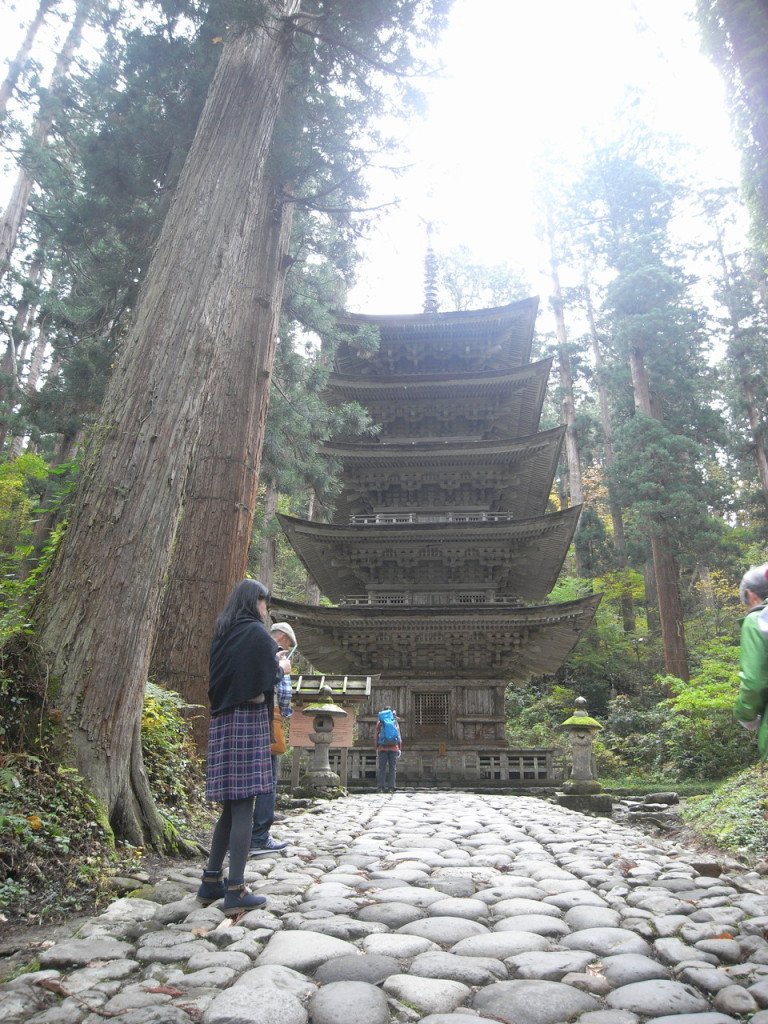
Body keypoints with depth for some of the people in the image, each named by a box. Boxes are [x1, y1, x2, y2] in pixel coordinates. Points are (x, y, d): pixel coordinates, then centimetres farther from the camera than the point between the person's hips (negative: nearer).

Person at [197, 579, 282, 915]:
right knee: (243, 805, -4)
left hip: (222, 721, 8)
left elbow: (217, 679, 18)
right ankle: (235, 891, 0)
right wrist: (282, 667, 6)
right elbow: (270, 677, -13)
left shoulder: (223, 632, 14)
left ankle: (212, 881, 23)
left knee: (231, 805, 16)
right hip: (249, 719, -8)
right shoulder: (256, 632, -9)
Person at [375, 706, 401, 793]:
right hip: (393, 747, 0)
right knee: (392, 767, 3)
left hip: (382, 747, 0)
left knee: (382, 768, 3)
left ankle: (381, 787, -1)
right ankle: (391, 787, -1)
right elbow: (399, 736, 6)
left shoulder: (379, 722, 5)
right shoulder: (395, 722, 7)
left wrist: (377, 748, 11)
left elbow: (376, 736, 5)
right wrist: (399, 748, 9)